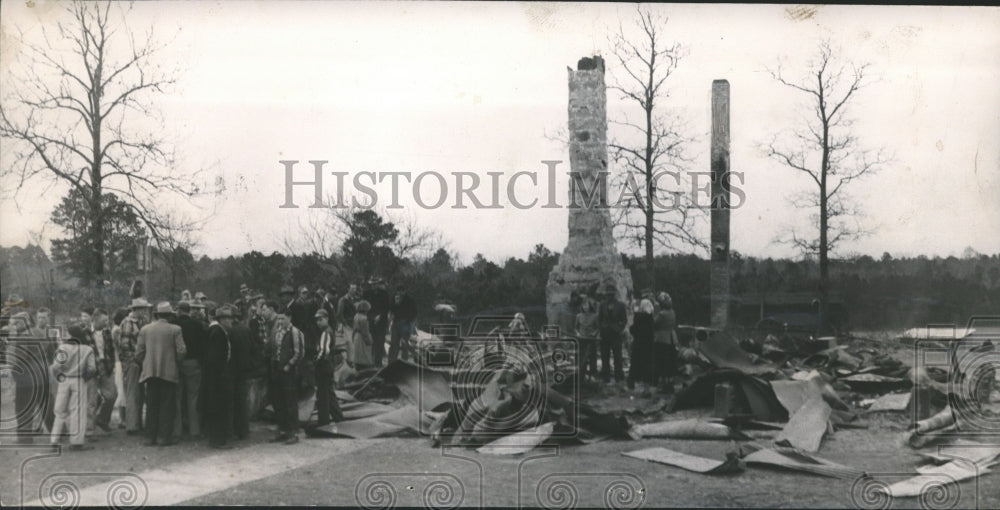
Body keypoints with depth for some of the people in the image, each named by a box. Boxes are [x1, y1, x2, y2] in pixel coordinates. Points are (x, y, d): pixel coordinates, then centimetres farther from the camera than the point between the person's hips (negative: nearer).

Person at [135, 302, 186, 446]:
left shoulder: (145, 329, 5)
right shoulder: (175, 330, -5)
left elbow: (139, 353, 3)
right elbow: (181, 351, -9)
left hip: (150, 371, 3)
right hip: (169, 372, -3)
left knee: (152, 405, 8)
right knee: (167, 405, 3)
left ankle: (150, 437, 10)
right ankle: (164, 436, 2)